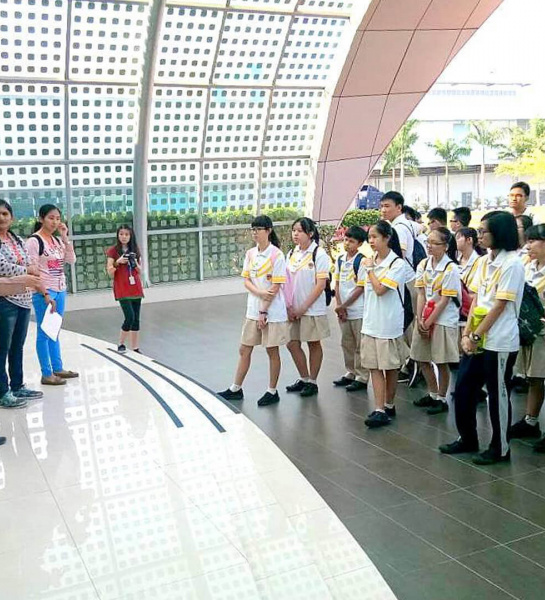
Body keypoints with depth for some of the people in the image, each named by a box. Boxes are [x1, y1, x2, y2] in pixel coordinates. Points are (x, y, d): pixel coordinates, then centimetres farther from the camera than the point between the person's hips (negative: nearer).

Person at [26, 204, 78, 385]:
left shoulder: (57, 240, 11)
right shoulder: (34, 241, -10)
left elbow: (71, 260, 4)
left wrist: (65, 237, -3)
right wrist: (44, 293, -18)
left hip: (60, 291, 7)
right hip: (44, 292, -7)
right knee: (44, 332, -2)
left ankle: (57, 368, 23)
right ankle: (46, 374, 3)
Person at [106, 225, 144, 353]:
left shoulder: (134, 250, 10)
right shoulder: (113, 250, -2)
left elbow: (140, 271, 13)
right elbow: (110, 273, -4)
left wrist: (135, 263, -7)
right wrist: (117, 262, -19)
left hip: (136, 288, 5)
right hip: (122, 290, -4)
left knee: (136, 318, 4)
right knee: (130, 317, -14)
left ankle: (135, 347, 12)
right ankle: (121, 343, 7)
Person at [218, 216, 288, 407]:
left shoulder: (276, 255, -11)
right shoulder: (250, 254, 7)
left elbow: (275, 286, -13)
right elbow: (246, 280, 5)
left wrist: (263, 312, -14)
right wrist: (260, 293, -15)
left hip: (272, 311, -6)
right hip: (252, 310, 6)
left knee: (272, 351, 5)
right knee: (244, 349, 11)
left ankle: (272, 392, 18)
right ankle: (236, 389, 23)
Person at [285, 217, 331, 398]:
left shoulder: (319, 254, -10)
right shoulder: (291, 254, 8)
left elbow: (321, 285, -13)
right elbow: (287, 282, 10)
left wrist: (303, 308, -14)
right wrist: (289, 306, -2)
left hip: (313, 309, -6)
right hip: (293, 309, 6)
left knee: (314, 344, 6)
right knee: (292, 344, 8)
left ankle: (312, 382, 18)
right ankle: (304, 379, 25)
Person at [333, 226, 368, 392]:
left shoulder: (361, 261, -11)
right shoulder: (340, 260, 8)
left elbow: (361, 287, -14)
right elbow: (337, 283, 11)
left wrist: (344, 305, -11)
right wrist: (339, 305, 0)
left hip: (358, 310, -6)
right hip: (343, 310, 6)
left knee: (360, 345, 2)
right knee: (346, 344, 15)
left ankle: (362, 378, 11)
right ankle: (350, 373, 28)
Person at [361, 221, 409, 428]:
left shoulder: (397, 263, -11)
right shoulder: (371, 261, 10)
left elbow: (380, 289, -19)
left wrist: (370, 269, -9)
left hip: (389, 324, -6)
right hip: (370, 323, 6)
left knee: (390, 367, 6)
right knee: (374, 366, 2)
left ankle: (389, 405, 19)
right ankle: (379, 410, 3)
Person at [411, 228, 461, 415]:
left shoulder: (451, 269, -14)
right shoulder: (423, 265, 4)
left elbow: (444, 301, -14)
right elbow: (421, 295, 3)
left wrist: (428, 322, -14)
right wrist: (419, 320, -6)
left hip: (444, 320, -6)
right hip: (425, 319, 6)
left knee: (441, 362, 1)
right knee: (422, 358, 13)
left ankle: (442, 399, 16)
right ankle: (432, 394, 30)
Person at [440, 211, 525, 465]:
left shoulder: (512, 264, -13)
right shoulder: (484, 262, 10)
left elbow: (499, 305, -16)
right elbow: (476, 300, 9)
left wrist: (476, 336, -14)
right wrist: (467, 334, 0)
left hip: (500, 342, -8)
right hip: (478, 339, 8)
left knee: (498, 394, 4)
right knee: (463, 388, 12)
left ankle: (500, 448, 19)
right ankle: (467, 439, 28)